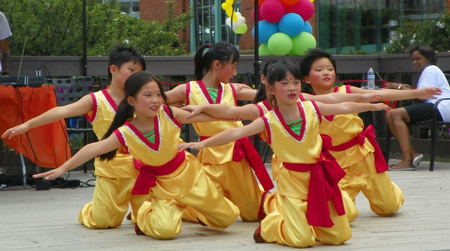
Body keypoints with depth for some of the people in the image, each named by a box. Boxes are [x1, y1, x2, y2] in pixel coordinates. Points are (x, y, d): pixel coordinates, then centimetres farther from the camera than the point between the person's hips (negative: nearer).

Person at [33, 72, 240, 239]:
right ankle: (145, 215, 11)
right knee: (165, 229, -25)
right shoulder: (125, 134, -21)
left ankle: (186, 207, 35)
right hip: (162, 184, -2)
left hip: (188, 172, 2)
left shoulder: (168, 114, -18)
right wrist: (63, 168, -31)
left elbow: (205, 116, -11)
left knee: (227, 218, 7)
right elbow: (93, 149, -25)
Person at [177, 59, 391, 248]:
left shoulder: (311, 109, -3)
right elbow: (236, 133, -19)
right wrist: (203, 144, -27)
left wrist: (370, 106, 15)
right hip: (292, 181, -4)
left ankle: (301, 223, 30)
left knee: (338, 235, 4)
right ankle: (270, 225, 17)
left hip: (319, 177, 4)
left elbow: (344, 108, 10)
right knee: (301, 240, -13)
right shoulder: (269, 121, -11)